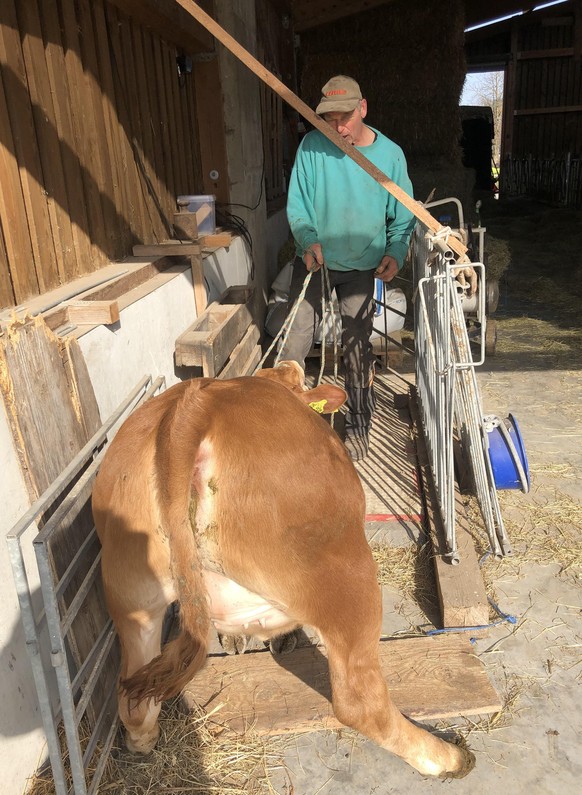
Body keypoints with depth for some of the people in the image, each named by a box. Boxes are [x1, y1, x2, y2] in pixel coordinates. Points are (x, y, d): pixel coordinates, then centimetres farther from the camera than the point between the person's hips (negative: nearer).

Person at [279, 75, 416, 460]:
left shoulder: (390, 154, -6)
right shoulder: (312, 145, -9)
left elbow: (403, 216, 1)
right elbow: (297, 204, -6)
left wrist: (396, 252, -16)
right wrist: (308, 240, -24)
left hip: (362, 266, 0)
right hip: (313, 260, 0)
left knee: (358, 348, 6)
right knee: (295, 340, 0)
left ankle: (359, 425, 22)